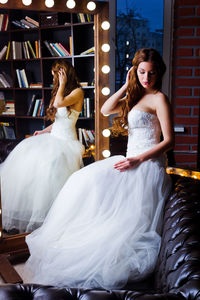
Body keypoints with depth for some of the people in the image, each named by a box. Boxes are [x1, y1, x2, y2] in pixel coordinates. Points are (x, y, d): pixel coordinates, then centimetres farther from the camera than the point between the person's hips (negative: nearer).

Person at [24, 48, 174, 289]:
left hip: (148, 165, -8)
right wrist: (126, 86, 3)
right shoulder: (135, 96, 17)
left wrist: (138, 160, -19)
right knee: (85, 180, -7)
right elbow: (105, 110, 6)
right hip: (132, 161, 8)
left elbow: (168, 140, -12)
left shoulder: (158, 99, -7)